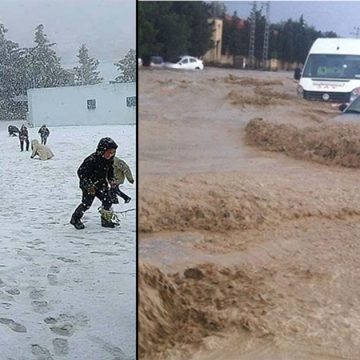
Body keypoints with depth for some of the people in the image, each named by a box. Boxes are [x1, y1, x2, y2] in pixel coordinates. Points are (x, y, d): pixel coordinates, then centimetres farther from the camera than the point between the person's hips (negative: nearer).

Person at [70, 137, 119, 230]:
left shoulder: (110, 160, -6)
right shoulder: (92, 160, -29)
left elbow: (110, 170, 17)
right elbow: (81, 172, -24)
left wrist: (111, 179, 4)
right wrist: (89, 185, -25)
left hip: (101, 184, 6)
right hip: (88, 185, -6)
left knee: (108, 201, -1)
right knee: (87, 203, -9)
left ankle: (106, 220, 15)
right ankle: (75, 219, 14)